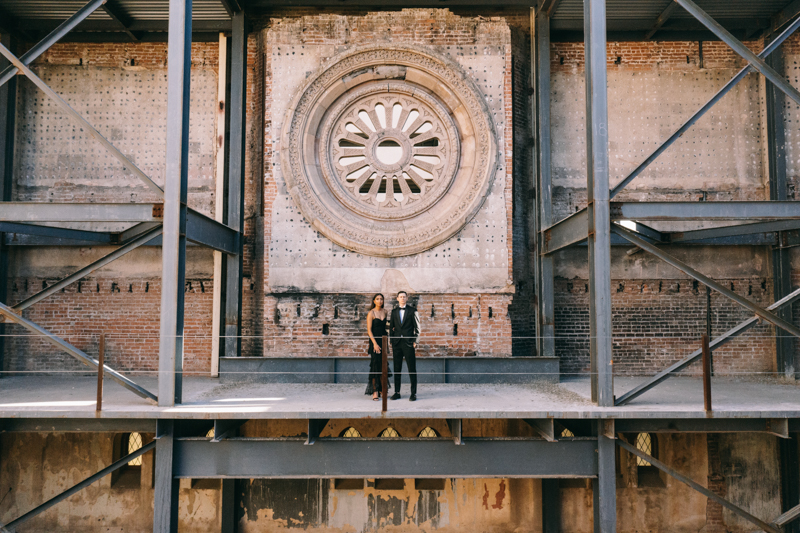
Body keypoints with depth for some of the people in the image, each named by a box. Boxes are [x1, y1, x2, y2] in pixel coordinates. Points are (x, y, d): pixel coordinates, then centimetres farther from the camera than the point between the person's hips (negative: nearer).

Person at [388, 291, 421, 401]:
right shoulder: (394, 311, 12)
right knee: (397, 368, 6)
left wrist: (415, 341, -4)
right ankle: (397, 392, 13)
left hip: (409, 343, -3)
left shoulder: (413, 311, 3)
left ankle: (413, 393, 3)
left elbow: (417, 328, 2)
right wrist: (391, 341, 7)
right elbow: (391, 327, 15)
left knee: (412, 369, -2)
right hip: (397, 343, 3)